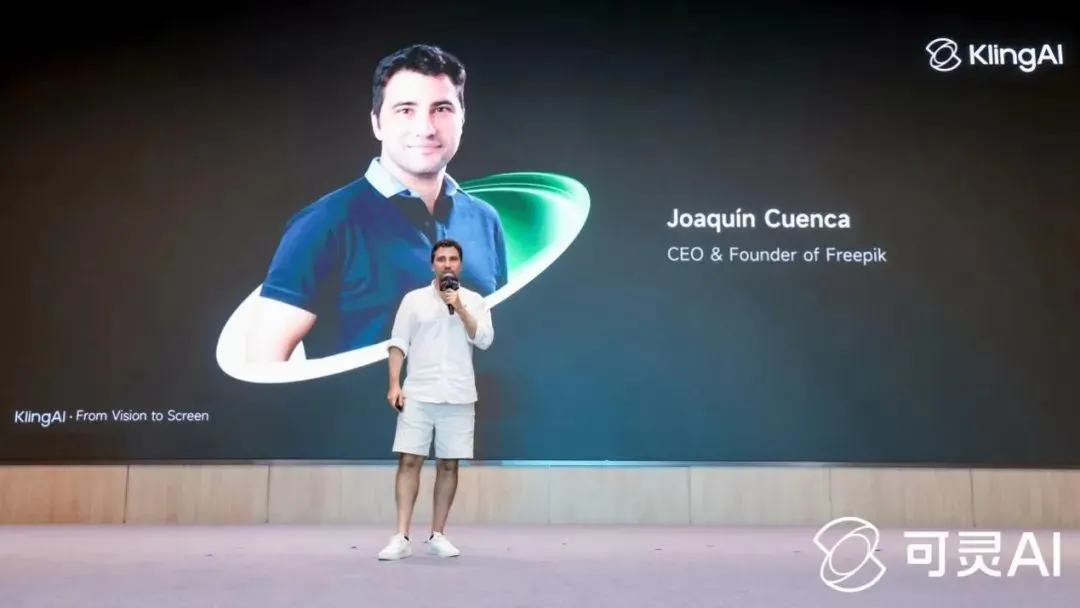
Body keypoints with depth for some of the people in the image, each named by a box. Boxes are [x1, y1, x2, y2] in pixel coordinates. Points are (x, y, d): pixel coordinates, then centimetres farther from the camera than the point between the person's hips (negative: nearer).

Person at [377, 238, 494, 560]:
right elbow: (398, 344, 3)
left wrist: (459, 308, -12)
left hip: (458, 397, 1)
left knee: (448, 465, 4)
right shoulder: (413, 299, 6)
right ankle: (402, 538, -4)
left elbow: (484, 340, -5)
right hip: (418, 394, -1)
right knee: (409, 461, -6)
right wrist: (394, 384, -7)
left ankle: (437, 535, 14)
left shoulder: (474, 301, 8)